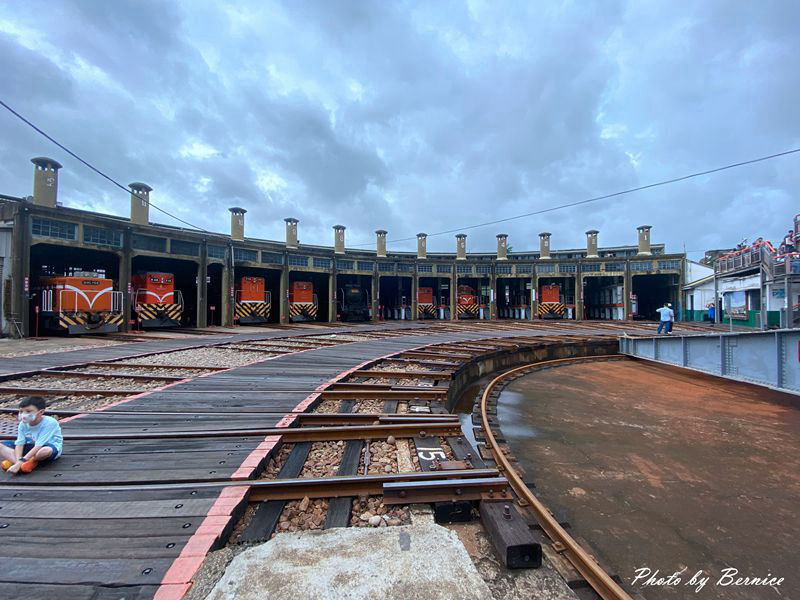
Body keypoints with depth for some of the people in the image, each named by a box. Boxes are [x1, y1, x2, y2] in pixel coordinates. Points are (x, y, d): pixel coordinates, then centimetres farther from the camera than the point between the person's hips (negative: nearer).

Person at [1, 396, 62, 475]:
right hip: (30, 447, 6)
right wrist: (18, 461, -28)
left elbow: (38, 446, -28)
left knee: (46, 450, -40)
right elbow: (19, 444, -12)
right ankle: (31, 463, -25)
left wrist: (20, 462, -32)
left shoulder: (49, 423, -26)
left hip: (50, 446, -6)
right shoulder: (23, 424, -7)